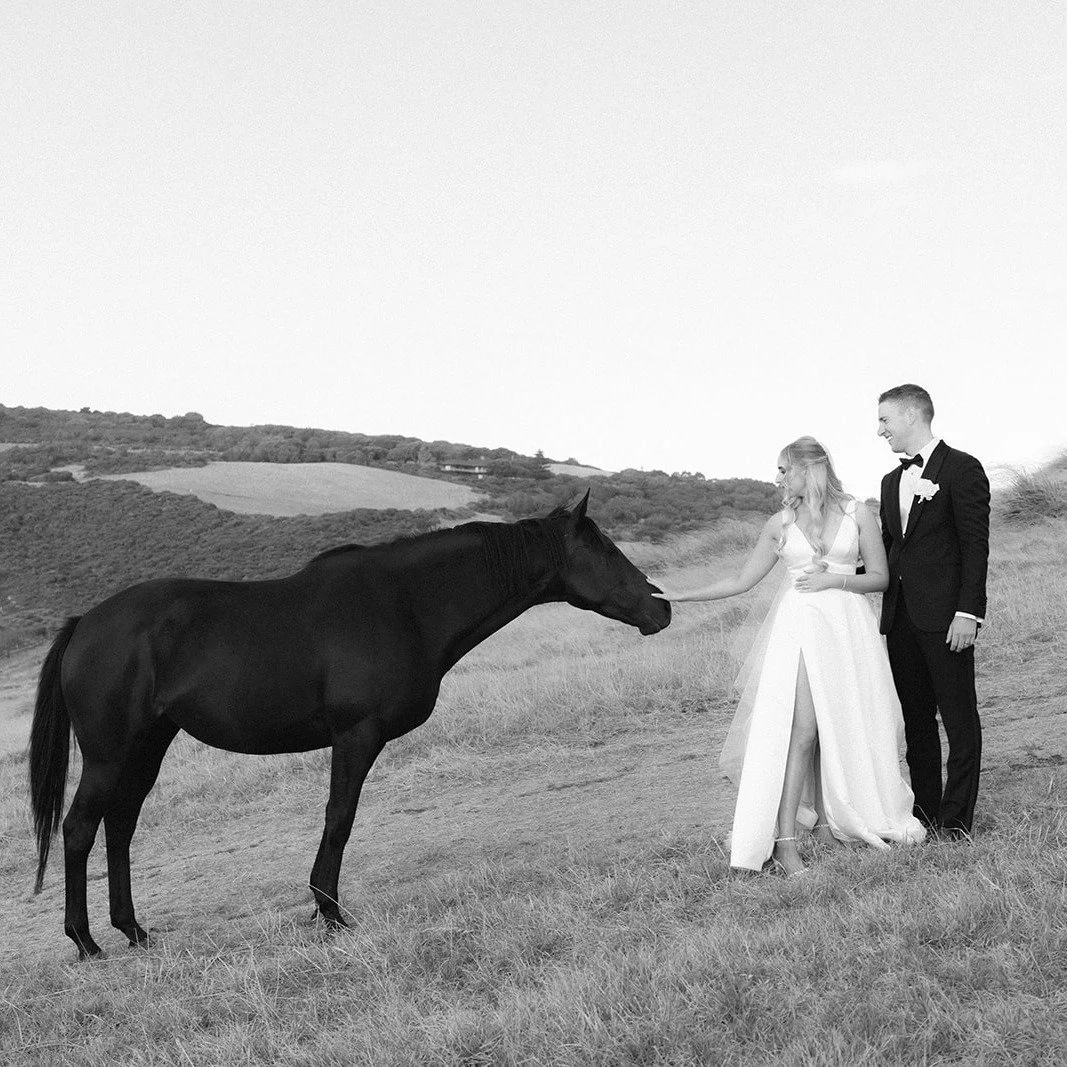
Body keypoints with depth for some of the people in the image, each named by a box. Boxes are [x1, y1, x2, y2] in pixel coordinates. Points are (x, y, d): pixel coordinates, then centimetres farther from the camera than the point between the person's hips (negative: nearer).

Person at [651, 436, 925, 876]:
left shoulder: (857, 515, 4)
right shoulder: (780, 524, 8)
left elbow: (881, 577, 5)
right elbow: (742, 580, 11)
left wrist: (832, 578, -9)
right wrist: (680, 595, 8)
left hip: (848, 629, 1)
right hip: (800, 628, -1)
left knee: (841, 729, 1)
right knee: (802, 728, -12)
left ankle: (827, 819, 18)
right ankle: (783, 840, -14)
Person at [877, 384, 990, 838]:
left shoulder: (962, 469, -5)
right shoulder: (892, 481, 18)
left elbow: (975, 545, -10)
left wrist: (968, 612, -16)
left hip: (945, 617, -7)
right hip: (900, 616, 7)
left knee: (959, 720, -1)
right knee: (916, 720, 11)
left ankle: (954, 825, 1)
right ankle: (924, 814, 17)